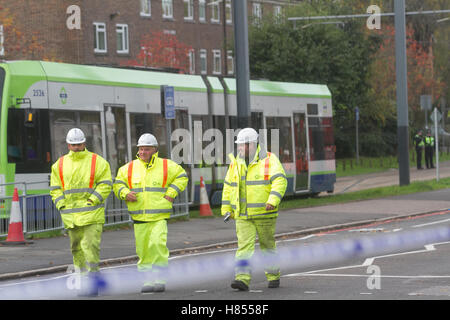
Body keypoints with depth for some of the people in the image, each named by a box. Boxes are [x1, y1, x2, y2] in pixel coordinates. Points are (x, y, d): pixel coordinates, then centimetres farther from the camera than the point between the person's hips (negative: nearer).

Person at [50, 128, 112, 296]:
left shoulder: (97, 161, 0)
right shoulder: (60, 164, 11)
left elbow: (105, 184, -4)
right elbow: (55, 188, 14)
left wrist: (91, 201, -14)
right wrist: (62, 205, -1)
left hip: (92, 214, -5)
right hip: (71, 215, 5)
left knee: (90, 246, -14)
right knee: (77, 249, 9)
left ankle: (93, 280, -13)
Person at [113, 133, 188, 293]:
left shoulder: (166, 166, 4)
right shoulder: (129, 168, 10)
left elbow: (181, 176, 14)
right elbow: (118, 183, 17)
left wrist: (171, 193, 1)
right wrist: (125, 193, -4)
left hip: (159, 217, -3)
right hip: (139, 217, 3)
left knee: (158, 244, -19)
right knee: (143, 250, 3)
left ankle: (160, 278, -12)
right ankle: (148, 280, 12)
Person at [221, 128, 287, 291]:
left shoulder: (269, 160, -6)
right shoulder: (236, 163, 9)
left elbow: (280, 181, -17)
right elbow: (228, 186, 17)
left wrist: (273, 201, -29)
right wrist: (226, 208, 14)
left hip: (264, 214, -3)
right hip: (243, 216, 3)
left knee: (268, 245, 9)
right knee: (244, 245, -9)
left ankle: (273, 276, 25)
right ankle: (242, 279, -17)